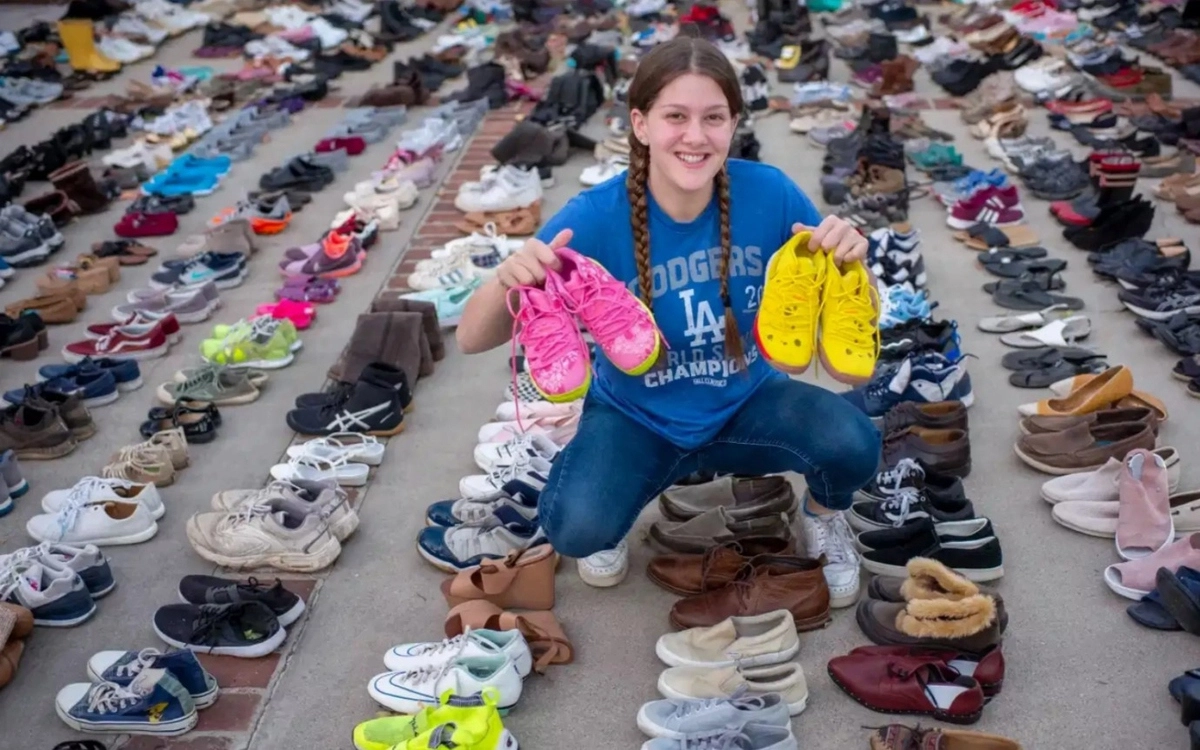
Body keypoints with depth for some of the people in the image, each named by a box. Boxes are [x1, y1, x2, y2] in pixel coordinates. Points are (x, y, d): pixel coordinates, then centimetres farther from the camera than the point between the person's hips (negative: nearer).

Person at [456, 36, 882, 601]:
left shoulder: (767, 193, -18)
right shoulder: (595, 218, -24)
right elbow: (472, 340, -22)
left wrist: (849, 257, -30)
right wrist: (507, 282, -45)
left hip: (746, 405, 2)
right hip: (635, 419, -2)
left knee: (853, 444, -26)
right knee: (575, 528, -29)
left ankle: (823, 515, 13)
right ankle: (605, 522, 11)